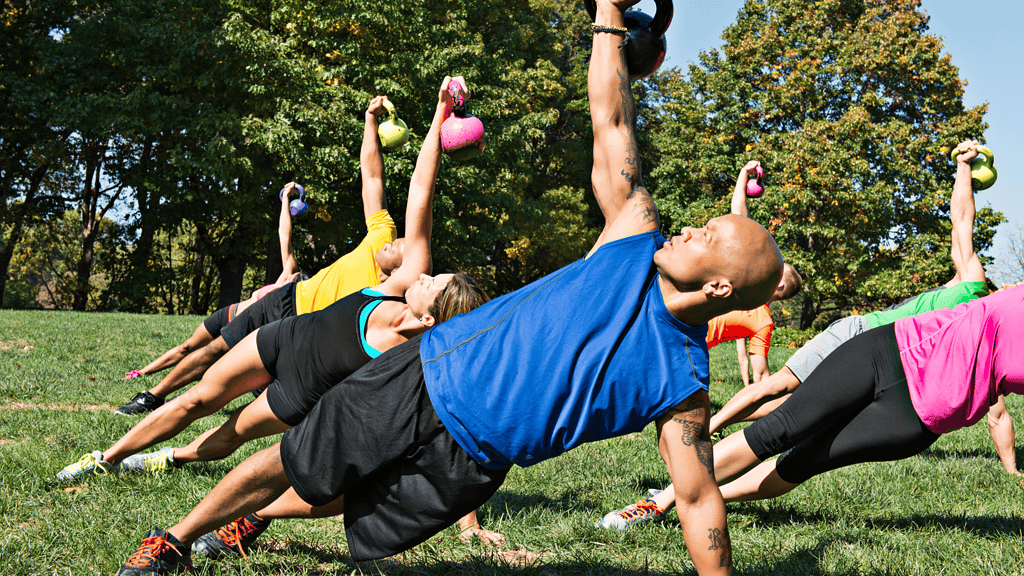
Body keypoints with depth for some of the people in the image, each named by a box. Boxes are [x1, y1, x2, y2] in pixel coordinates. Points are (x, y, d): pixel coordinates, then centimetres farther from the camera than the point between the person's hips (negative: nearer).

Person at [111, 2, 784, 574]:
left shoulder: (684, 385, -13)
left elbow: (700, 497, -11)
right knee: (289, 463, 5)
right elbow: (611, 123, -4)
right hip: (428, 373, 2)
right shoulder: (639, 239, -6)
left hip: (467, 460, -2)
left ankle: (249, 520, 38)